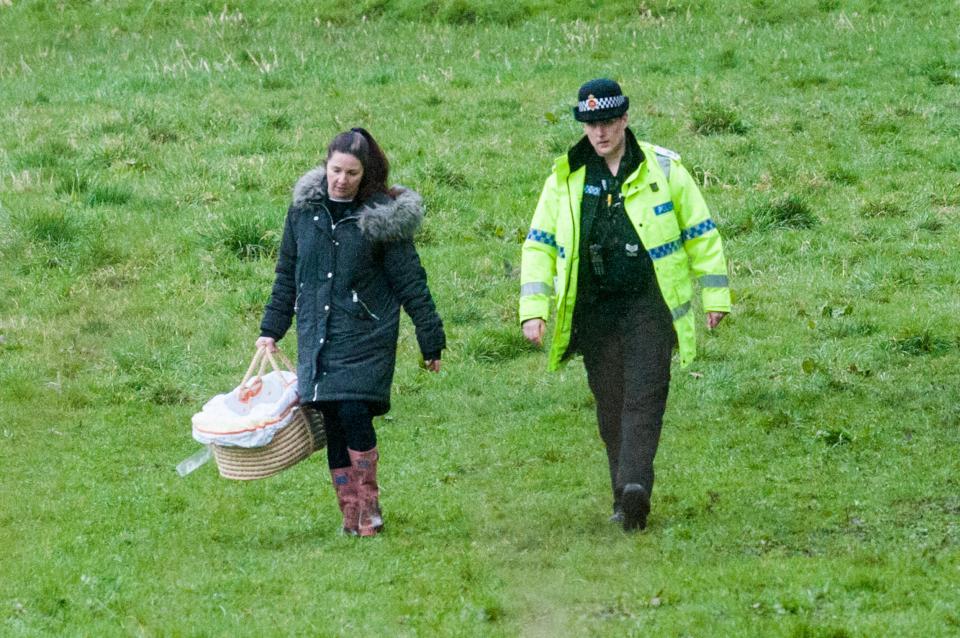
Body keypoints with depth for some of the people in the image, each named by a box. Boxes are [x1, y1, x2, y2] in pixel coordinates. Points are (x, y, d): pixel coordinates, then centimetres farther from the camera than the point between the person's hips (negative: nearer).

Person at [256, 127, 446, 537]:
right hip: (317, 335, 4)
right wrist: (271, 329, 15)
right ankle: (351, 515, 7)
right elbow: (287, 274, 16)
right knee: (333, 426, 2)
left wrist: (431, 341, -1)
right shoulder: (305, 209, 6)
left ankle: (369, 505, -2)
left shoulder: (381, 217, -5)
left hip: (366, 337, -4)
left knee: (354, 414, -16)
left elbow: (411, 283, -1)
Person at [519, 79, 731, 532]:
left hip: (650, 304, -3)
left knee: (644, 395, -15)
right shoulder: (565, 178, 7)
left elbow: (701, 234, 8)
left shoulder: (662, 169, 2)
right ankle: (625, 499, 10)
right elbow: (539, 244, 9)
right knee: (610, 405, 3)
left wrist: (715, 295, 6)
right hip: (594, 308, 3)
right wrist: (533, 309, 0)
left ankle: (635, 487, -27)